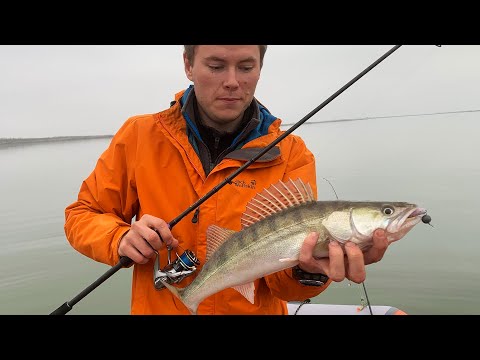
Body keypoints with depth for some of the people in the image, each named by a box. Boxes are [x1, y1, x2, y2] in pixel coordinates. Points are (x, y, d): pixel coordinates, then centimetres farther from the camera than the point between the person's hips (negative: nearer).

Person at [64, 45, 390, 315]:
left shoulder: (291, 155, -9)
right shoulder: (140, 136, -6)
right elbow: (82, 216, 2)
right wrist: (120, 238, -17)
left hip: (255, 308, 0)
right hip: (158, 306, 1)